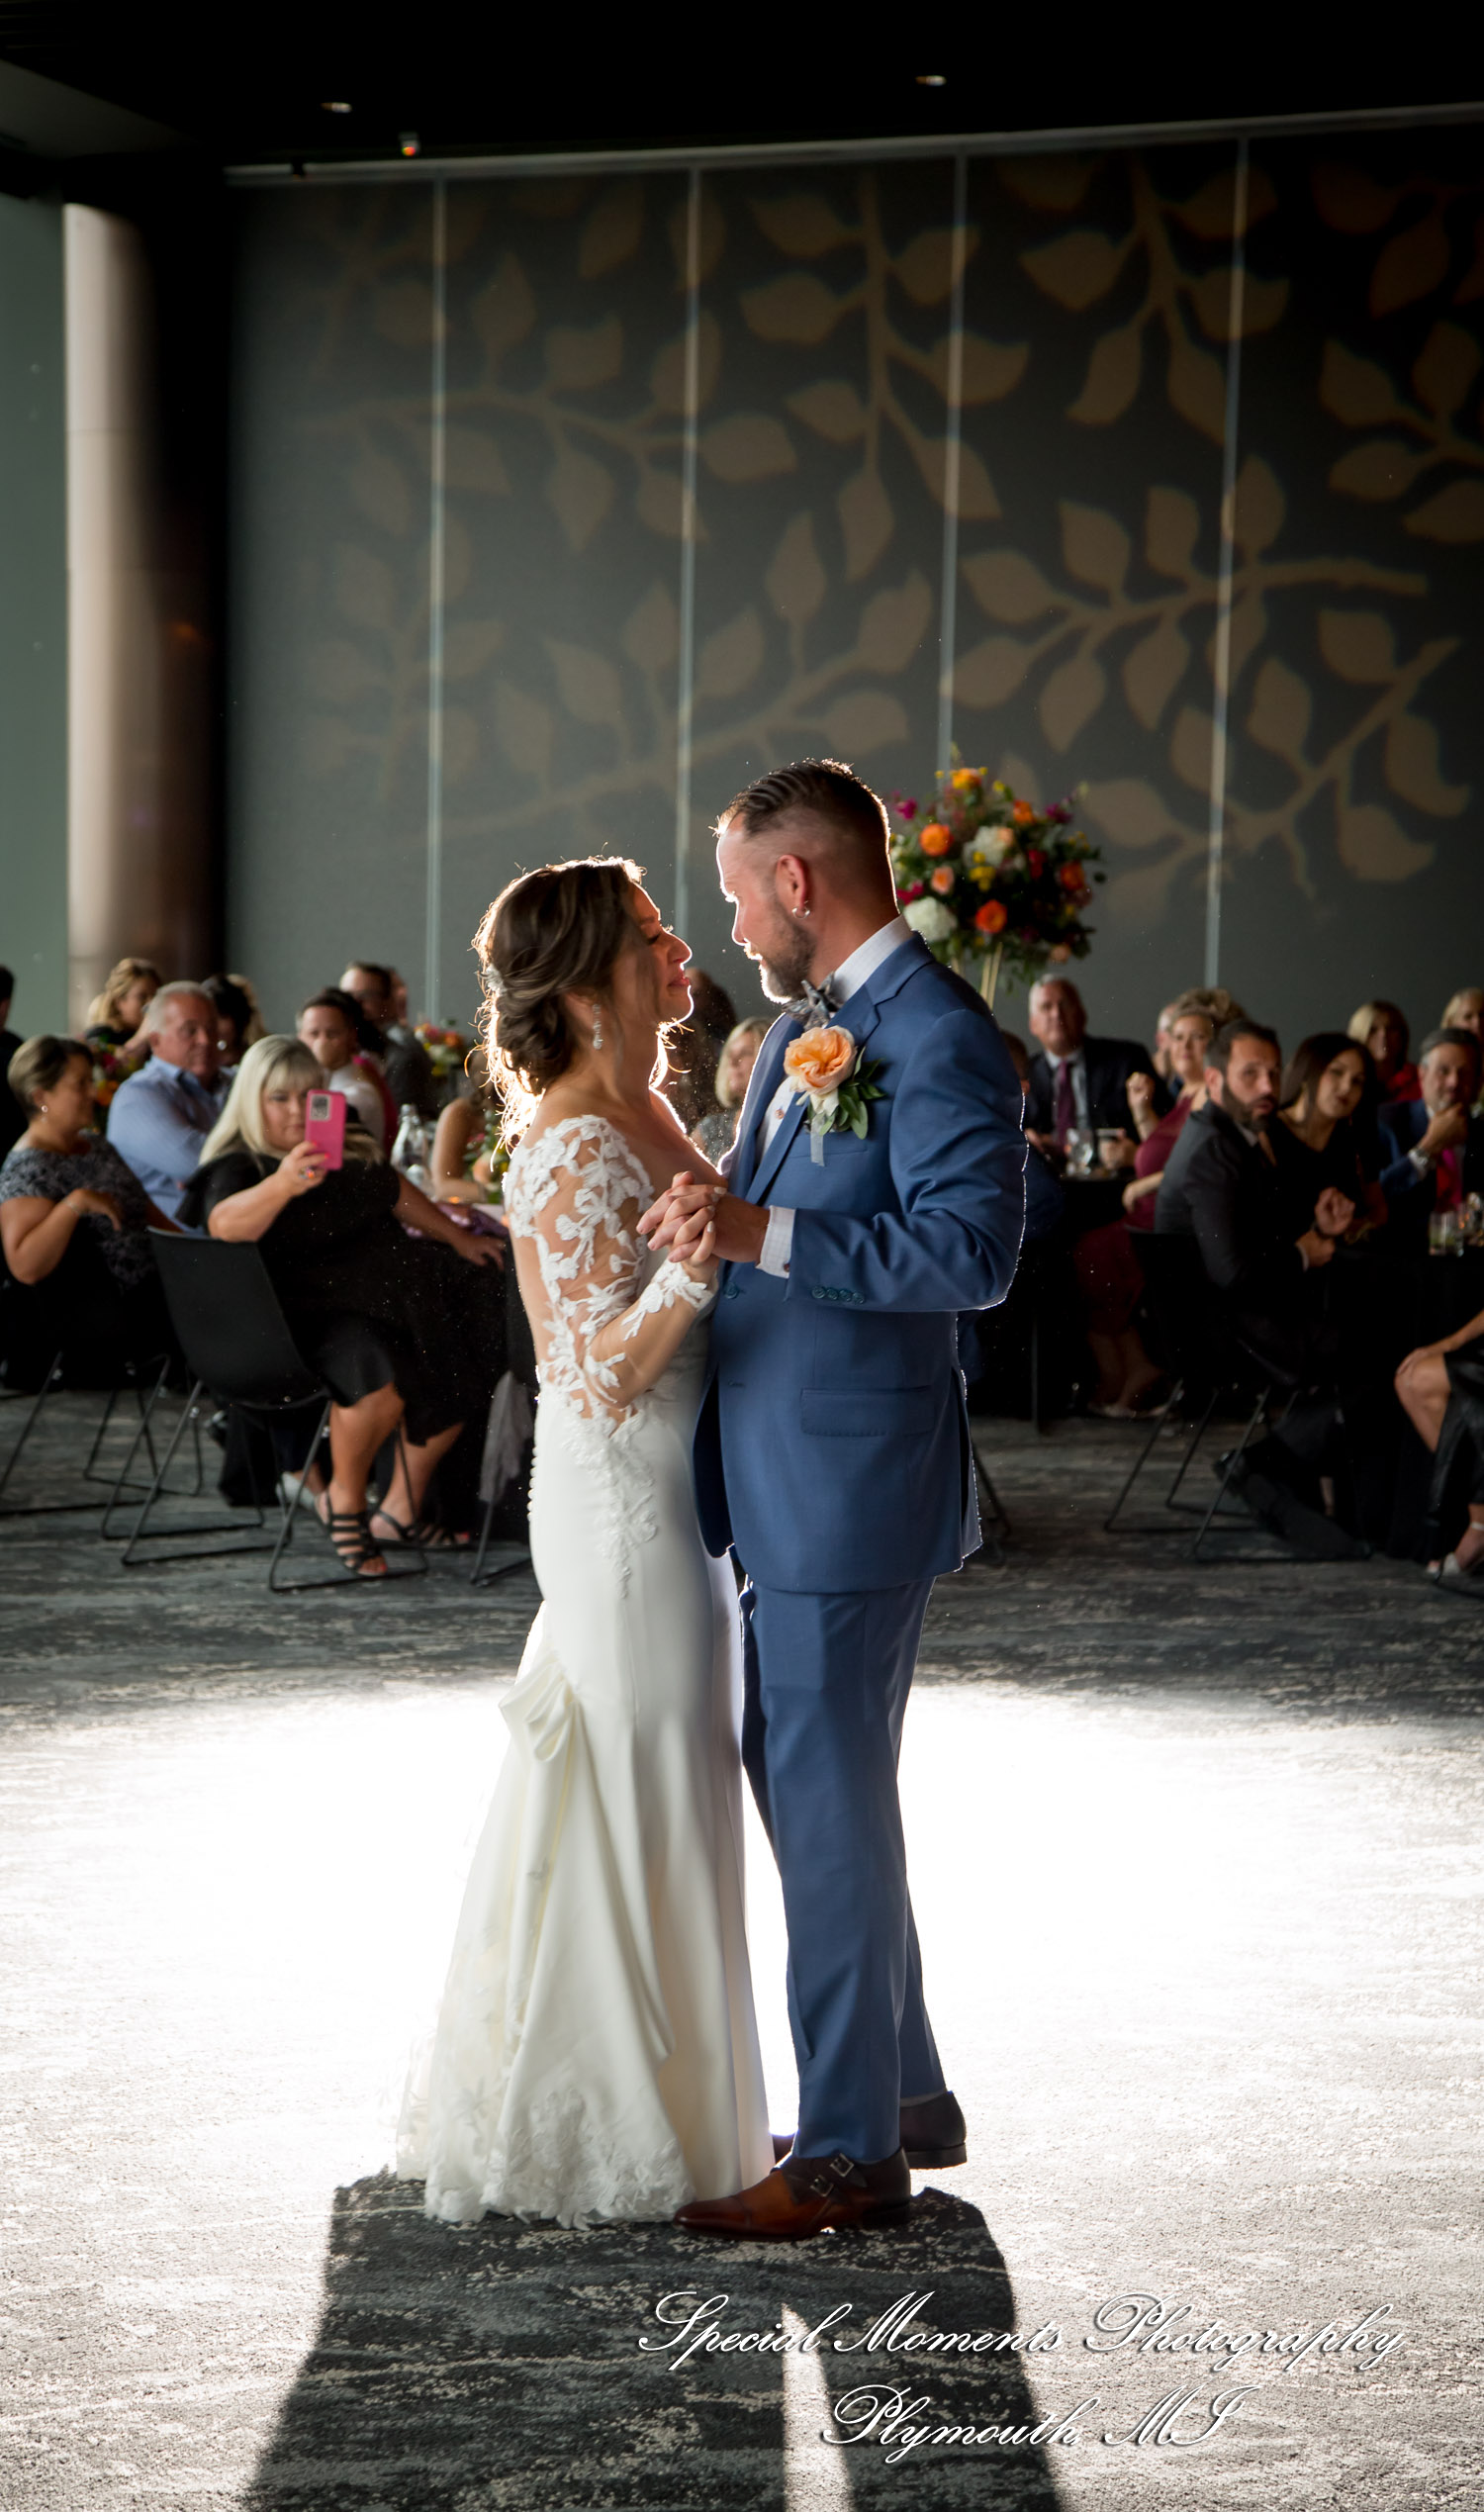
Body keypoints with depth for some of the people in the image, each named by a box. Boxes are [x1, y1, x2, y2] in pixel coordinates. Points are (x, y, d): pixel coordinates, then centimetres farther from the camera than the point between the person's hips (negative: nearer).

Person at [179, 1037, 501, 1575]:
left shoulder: (341, 1147, 15)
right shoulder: (238, 1167, -9)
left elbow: (393, 1189, 34)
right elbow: (226, 1223, -33)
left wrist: (458, 1237, 33)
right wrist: (283, 1184, -51)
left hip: (381, 1293, 8)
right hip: (309, 1315, -8)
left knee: (460, 1360, -10)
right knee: (382, 1372, -35)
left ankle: (401, 1509, 4)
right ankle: (344, 1500, -10)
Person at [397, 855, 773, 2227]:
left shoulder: (646, 1111, 8)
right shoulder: (576, 1149, -20)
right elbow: (602, 1378, -22)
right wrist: (688, 1274, -36)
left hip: (673, 1497, 10)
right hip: (624, 1507, -10)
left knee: (664, 1795, 17)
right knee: (632, 1799, -1)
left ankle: (667, 2098, 30)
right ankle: (613, 2127, 10)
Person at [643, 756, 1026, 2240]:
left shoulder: (939, 1037, -15)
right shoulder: (802, 1030, 14)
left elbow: (973, 1252, -25)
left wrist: (762, 1234, -30)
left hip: (852, 1482, -10)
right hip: (779, 1474, 10)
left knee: (829, 1799, -3)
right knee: (799, 1777, 17)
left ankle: (850, 2150, 7)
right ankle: (905, 2098, 30)